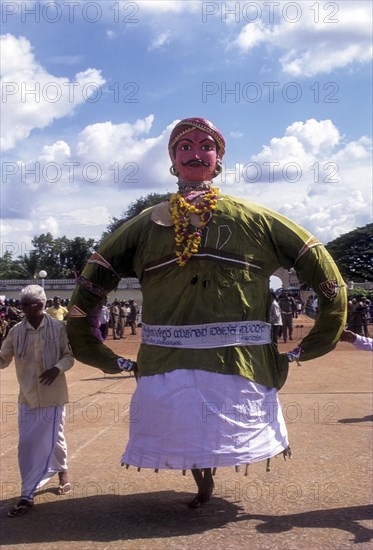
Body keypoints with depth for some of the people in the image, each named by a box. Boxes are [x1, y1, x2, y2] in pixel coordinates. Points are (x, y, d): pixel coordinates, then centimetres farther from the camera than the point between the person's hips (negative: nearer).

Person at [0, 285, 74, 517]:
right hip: (28, 395, 3)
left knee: (52, 440, 6)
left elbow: (69, 356, -4)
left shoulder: (58, 328, -9)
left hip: (52, 395, -2)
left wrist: (57, 368, -22)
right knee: (27, 444, 5)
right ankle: (28, 495, 16)